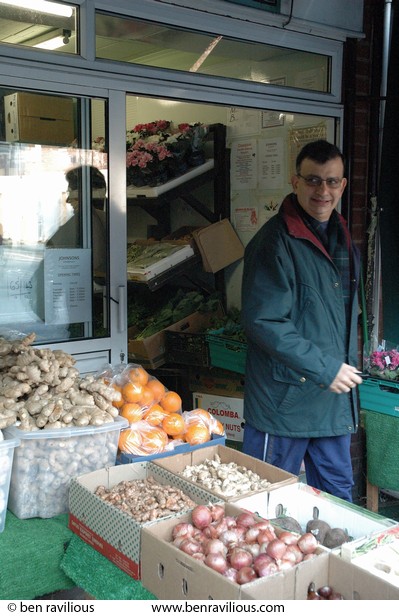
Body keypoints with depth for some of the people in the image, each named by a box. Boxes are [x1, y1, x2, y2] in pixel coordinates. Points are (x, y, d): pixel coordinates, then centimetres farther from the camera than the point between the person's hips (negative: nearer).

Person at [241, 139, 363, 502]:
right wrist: (325, 369, -20)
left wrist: (347, 368, 15)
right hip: (285, 399, -7)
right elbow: (263, 322, -21)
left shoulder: (343, 239, 12)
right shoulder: (276, 241, -16)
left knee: (338, 492, 20)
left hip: (335, 395, 8)